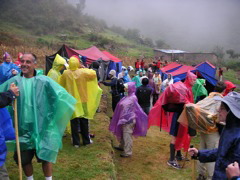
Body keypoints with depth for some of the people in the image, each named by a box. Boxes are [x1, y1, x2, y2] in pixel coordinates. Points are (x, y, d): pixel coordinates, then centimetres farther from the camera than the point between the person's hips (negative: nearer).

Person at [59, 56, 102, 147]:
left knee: (74, 122, 8)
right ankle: (86, 141, 22)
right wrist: (85, 68, 8)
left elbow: (61, 84, 7)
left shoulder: (66, 73, -8)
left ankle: (76, 142, 13)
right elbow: (94, 74, 3)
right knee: (84, 122, 12)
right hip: (83, 100, 0)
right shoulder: (83, 72, -10)